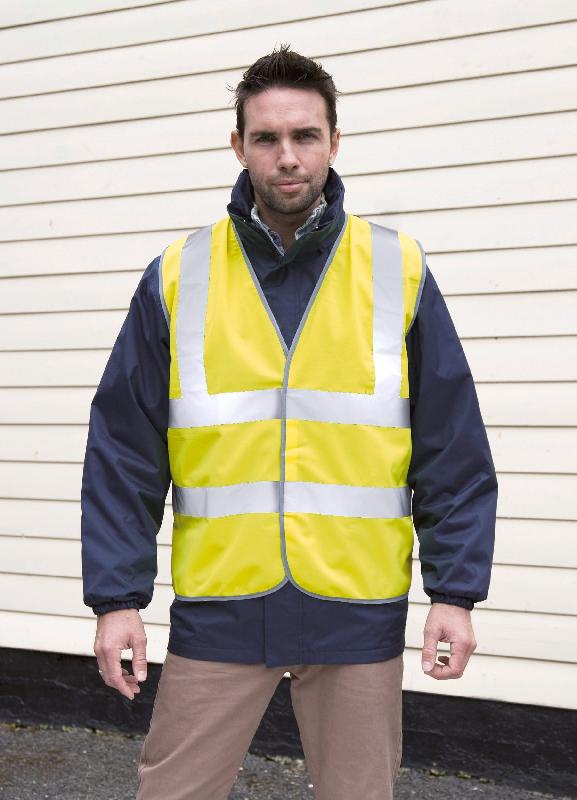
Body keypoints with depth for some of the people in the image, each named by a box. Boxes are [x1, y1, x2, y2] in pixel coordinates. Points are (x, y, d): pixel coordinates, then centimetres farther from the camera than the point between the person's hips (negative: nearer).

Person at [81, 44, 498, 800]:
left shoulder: (399, 272, 0)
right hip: (216, 614, 0)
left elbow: (455, 453, 1)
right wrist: (117, 596, -3)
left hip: (358, 617, 0)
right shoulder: (177, 277, 1)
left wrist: (455, 590, -3)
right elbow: (123, 456, 2)